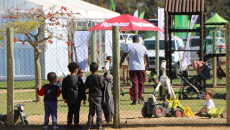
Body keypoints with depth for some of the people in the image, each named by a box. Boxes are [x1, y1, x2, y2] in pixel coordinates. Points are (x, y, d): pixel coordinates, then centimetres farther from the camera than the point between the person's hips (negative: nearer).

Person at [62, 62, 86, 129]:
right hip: (77, 98, -3)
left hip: (69, 99, 3)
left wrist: (64, 98, 16)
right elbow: (82, 90, -6)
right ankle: (76, 123, 11)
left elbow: (64, 90, 6)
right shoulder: (79, 79, -12)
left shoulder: (65, 79, -2)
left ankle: (69, 123, 15)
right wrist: (84, 99, 3)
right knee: (76, 111, 6)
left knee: (70, 111, 13)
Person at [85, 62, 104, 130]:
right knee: (99, 111, 2)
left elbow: (86, 86, 1)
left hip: (91, 96, 3)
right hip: (98, 96, -3)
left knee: (91, 111, 9)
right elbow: (101, 86, -10)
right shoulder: (99, 77, -8)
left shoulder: (88, 77, 1)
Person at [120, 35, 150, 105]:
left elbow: (124, 55, -2)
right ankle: (140, 98, 9)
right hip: (141, 68, 2)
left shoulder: (129, 46, -2)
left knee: (134, 83, -3)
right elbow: (146, 57, 19)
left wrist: (120, 63, 10)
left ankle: (135, 100, -7)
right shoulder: (143, 47, 6)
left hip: (132, 68, -1)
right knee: (141, 83, 13)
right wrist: (148, 64, 36)